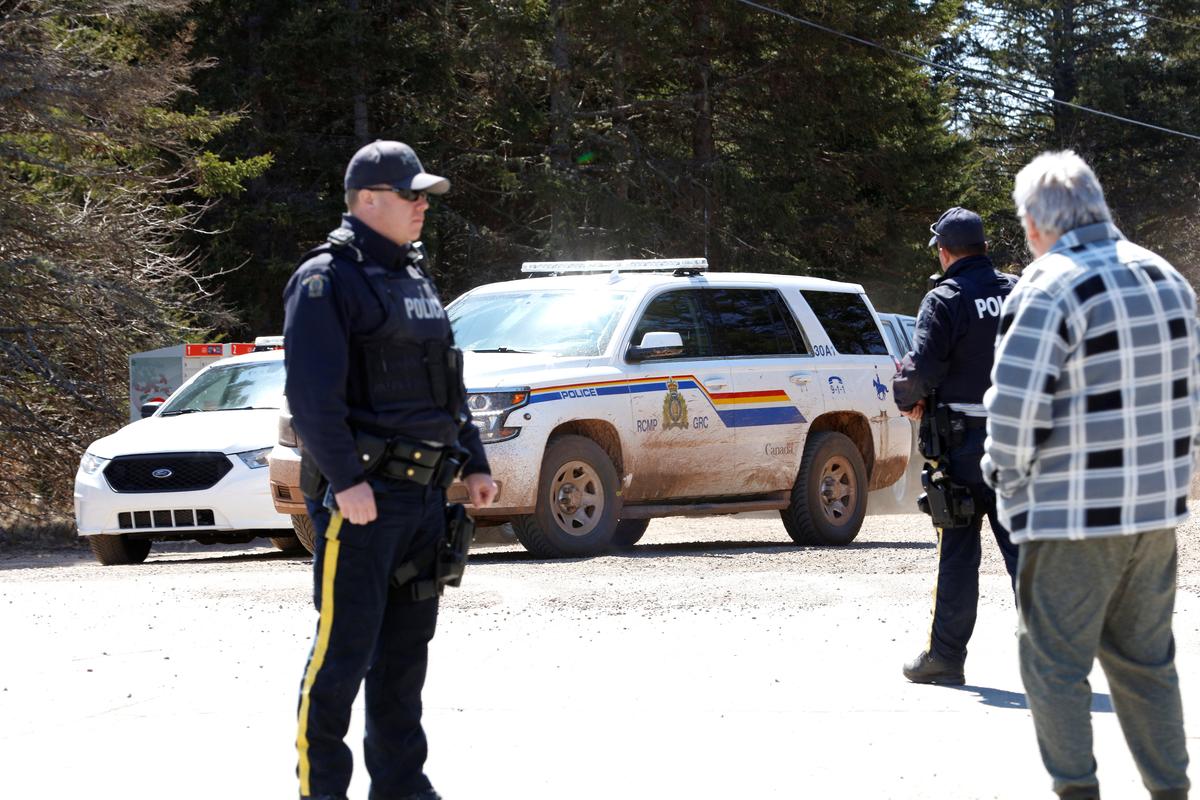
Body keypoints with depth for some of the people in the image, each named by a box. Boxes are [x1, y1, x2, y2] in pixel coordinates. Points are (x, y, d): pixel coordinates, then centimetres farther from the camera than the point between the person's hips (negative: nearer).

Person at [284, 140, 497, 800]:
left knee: (406, 646, 12)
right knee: (343, 646, -7)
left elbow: (446, 382, 26)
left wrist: (473, 462, 18)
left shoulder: (415, 278, 19)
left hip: (424, 495, 9)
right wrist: (345, 480, -24)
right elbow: (312, 392, -18)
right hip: (361, 496, -8)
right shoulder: (326, 281, -9)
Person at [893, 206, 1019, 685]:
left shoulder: (945, 300, -9)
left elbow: (923, 366, -18)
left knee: (958, 551, 3)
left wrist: (908, 401, 1)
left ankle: (945, 656, 8)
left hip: (966, 439, -4)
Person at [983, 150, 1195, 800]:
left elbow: (1014, 405, -19)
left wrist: (1008, 477, -3)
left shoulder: (1050, 289, -15)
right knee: (1145, 659, 16)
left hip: (1074, 516, -7)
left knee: (1055, 662, 2)